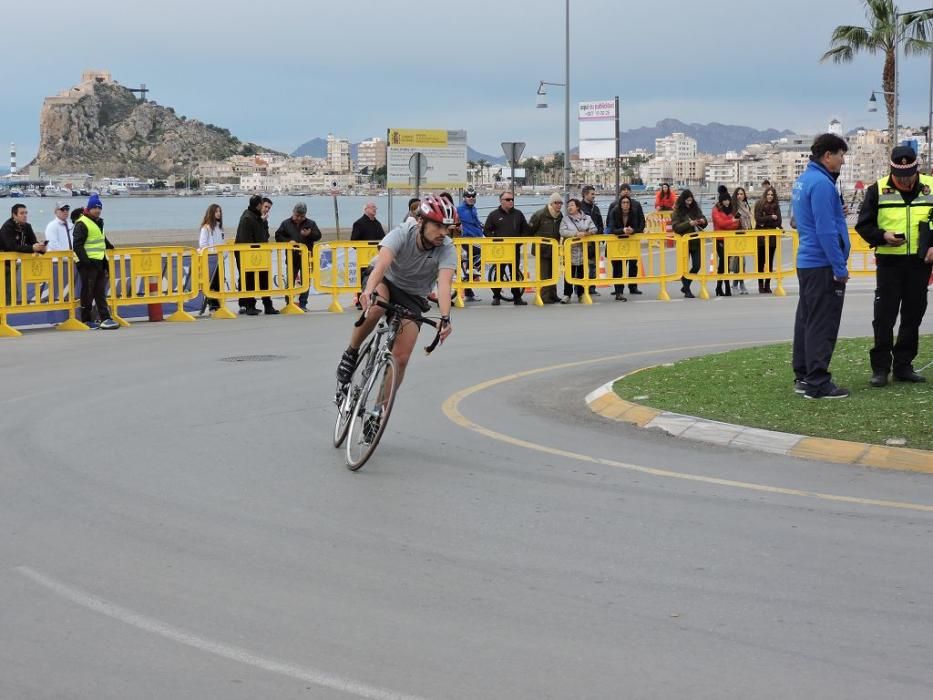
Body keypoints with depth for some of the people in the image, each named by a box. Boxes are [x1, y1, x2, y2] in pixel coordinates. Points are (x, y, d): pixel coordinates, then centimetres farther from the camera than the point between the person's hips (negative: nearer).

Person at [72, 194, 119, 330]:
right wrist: (85, 260, -22)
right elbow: (78, 245, -18)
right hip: (88, 263, -9)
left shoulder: (99, 223, 17)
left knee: (100, 292, 7)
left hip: (99, 262, 9)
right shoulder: (82, 224, -12)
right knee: (88, 292, -3)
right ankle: (86, 320, 5)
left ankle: (105, 319, 7)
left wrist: (110, 247, 27)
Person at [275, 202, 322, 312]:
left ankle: (303, 304, 8)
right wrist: (288, 241, -13)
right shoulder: (286, 223, 5)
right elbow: (278, 236, 3)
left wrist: (309, 234, -16)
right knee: (290, 280, 3)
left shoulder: (311, 223, 6)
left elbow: (318, 236, 3)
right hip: (292, 257, 0)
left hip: (306, 256, 0)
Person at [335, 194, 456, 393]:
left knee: (401, 358, -11)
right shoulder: (402, 234, -28)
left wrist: (445, 318, -55)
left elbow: (444, 283, -38)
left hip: (413, 297, 2)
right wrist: (369, 291, -65)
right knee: (375, 305, -39)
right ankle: (351, 353, -15)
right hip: (386, 281, -2)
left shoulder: (447, 249, -23)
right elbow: (382, 262, -46)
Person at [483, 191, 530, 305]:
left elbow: (526, 230, 14)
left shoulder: (518, 214, 10)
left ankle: (517, 297, 10)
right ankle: (496, 297, 7)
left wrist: (520, 241, 0)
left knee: (515, 273, 5)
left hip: (515, 249, 2)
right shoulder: (494, 215, 3)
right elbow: (487, 230, 4)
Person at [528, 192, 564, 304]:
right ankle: (544, 296, -4)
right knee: (544, 274, -6)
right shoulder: (540, 214, -13)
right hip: (542, 249, -6)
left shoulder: (560, 216, 5)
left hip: (553, 249, 6)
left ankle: (553, 295, 19)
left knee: (553, 273, 12)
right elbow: (530, 230, -7)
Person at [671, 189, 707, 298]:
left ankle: (685, 286, 20)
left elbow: (704, 223, 16)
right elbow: (675, 227, -12)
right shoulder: (677, 211, -3)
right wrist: (689, 224, -22)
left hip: (696, 241, 4)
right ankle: (687, 290, 8)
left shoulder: (695, 208, 9)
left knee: (697, 266, 3)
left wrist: (703, 221, -8)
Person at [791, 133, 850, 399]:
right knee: (822, 325, -6)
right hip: (823, 266, -10)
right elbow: (826, 230, -21)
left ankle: (803, 377, 21)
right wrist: (840, 268, -17)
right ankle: (817, 383, -4)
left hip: (806, 263, 10)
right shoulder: (821, 183, -17)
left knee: (807, 321, 15)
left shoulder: (804, 180, 13)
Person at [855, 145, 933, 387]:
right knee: (884, 315, -3)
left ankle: (903, 365, 17)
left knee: (913, 316, 7)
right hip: (889, 262, -2)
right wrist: (883, 236, -16)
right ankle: (880, 368, 4)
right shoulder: (878, 190, -2)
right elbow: (863, 225, 2)